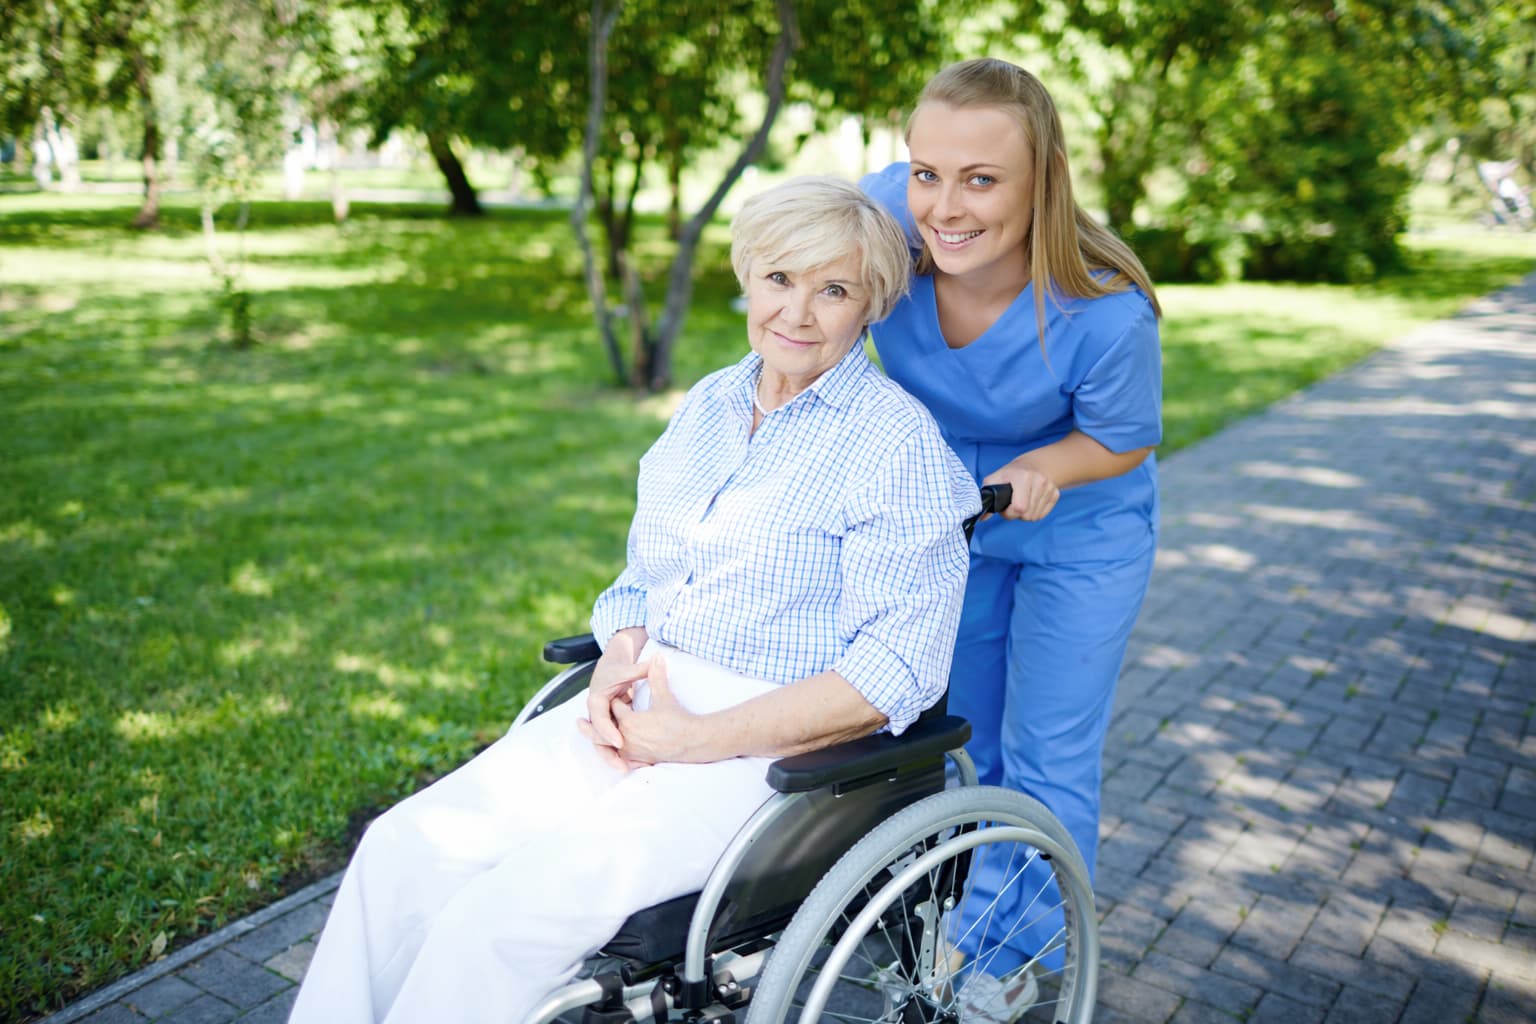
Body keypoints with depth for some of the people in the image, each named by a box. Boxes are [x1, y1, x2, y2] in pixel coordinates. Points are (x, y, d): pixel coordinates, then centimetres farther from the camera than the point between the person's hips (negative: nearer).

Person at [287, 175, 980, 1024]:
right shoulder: (708, 403, 11)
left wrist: (696, 739, -17)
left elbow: (895, 671, -15)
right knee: (404, 848, -8)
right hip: (644, 710, 7)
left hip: (776, 748, -6)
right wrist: (617, 665, -5)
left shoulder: (898, 442, -10)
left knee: (514, 907, -22)